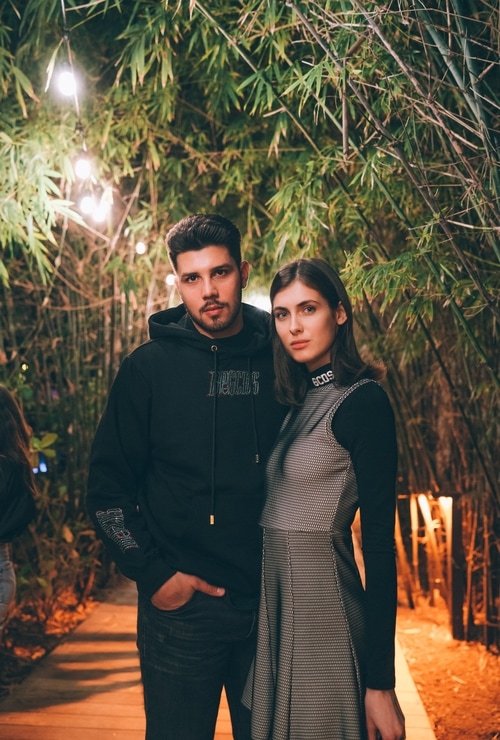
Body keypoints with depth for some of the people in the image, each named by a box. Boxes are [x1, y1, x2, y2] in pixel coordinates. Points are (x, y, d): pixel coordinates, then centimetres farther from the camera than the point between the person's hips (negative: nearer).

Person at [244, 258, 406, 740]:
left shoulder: (362, 400, -13)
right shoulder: (300, 402, 11)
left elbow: (379, 542, -16)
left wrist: (380, 682, -17)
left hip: (323, 600, -8)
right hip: (276, 599, 8)